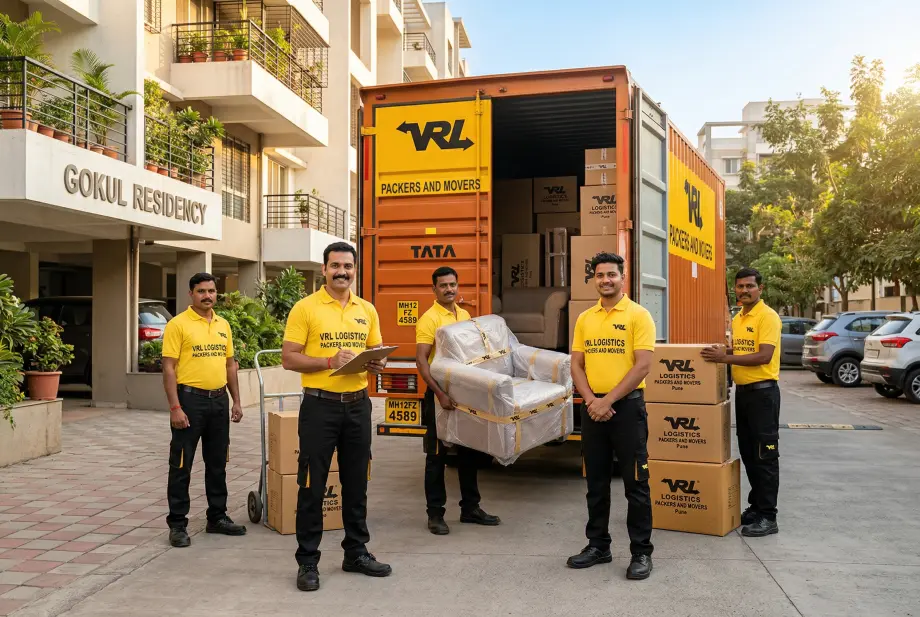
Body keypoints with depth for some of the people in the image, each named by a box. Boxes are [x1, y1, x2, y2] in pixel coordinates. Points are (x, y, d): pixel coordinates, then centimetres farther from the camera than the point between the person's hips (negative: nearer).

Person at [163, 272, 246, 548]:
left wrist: (236, 401, 11)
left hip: (219, 401, 6)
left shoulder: (223, 325, 11)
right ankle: (177, 524, 13)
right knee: (182, 465, 2)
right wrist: (175, 407, -17)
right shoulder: (178, 324, -7)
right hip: (190, 400, -6)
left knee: (218, 463, 14)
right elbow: (168, 368, -11)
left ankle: (217, 517, 25)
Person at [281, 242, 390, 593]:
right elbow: (288, 358, -9)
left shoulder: (367, 310, 9)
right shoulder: (305, 308, -6)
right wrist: (330, 361, -20)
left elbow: (376, 351, 17)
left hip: (358, 405, 5)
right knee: (312, 486, 3)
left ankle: (356, 553, 28)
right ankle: (307, 561, 16)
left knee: (356, 483, 14)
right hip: (320, 406, -4)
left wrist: (377, 364, -6)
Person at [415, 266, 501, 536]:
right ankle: (435, 514, 11)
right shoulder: (429, 318, -12)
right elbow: (421, 360, -19)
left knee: (469, 452, 14)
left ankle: (470, 508, 26)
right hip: (440, 394, -7)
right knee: (437, 455, 2)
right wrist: (439, 393, -27)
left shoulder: (465, 316, 11)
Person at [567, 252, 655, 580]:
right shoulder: (584, 318, 9)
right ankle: (598, 545, 26)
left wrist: (608, 400, -16)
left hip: (627, 406, -5)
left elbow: (642, 366, -13)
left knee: (635, 483, 2)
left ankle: (641, 552, 14)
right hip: (593, 408, 5)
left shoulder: (638, 315, -6)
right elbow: (576, 365, 8)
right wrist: (591, 399, -8)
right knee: (596, 483, 13)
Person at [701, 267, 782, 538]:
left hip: (763, 392, -9)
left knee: (765, 455, -4)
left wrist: (726, 358, -26)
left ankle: (768, 517, 3)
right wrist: (724, 352, 6)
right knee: (748, 453, 15)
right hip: (742, 391, 9)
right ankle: (756, 506, 26)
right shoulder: (737, 319, 13)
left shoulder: (768, 317, -13)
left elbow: (764, 356, -23)